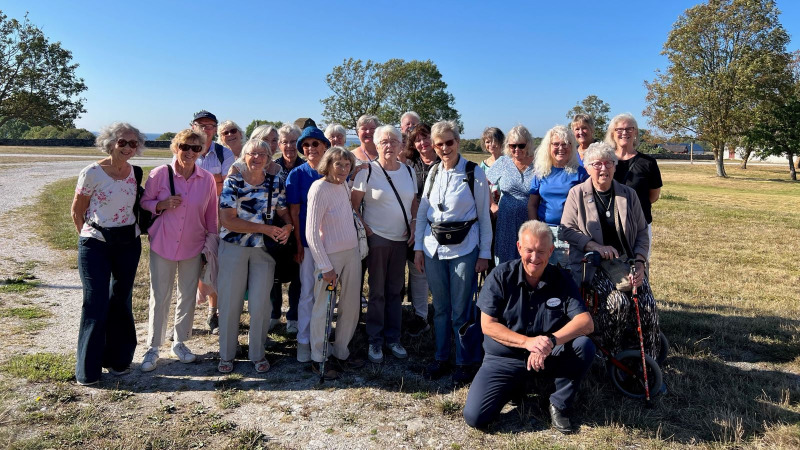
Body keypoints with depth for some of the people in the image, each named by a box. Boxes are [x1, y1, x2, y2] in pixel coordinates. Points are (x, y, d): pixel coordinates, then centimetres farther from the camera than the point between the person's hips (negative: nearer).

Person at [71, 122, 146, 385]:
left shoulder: (135, 173, 3)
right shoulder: (92, 173, -10)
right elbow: (77, 211, 0)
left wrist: (131, 232, 6)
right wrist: (87, 236, 4)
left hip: (128, 244, 4)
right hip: (96, 244, -4)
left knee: (120, 302, 11)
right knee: (96, 304, -2)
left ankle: (118, 359, 25)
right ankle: (87, 369, 12)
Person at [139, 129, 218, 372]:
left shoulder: (207, 179, -4)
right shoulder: (160, 174, -9)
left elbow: (211, 215, 4)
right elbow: (143, 203, 1)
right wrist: (162, 204, -19)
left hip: (193, 247, 2)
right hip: (162, 245, -2)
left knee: (188, 297, 13)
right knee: (159, 298, 4)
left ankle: (180, 342, 31)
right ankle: (153, 348, 20)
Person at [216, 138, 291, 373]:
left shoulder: (275, 182, 3)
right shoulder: (232, 182, -6)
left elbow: (284, 212, 8)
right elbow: (227, 220, -13)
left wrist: (288, 226, -17)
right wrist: (264, 228, -19)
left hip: (264, 249, 2)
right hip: (233, 248, -2)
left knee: (260, 303, 5)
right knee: (230, 301, 5)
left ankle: (257, 354, 21)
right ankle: (226, 354, 22)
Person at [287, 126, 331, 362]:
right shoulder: (297, 174, -2)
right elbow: (294, 212, -3)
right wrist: (298, 244, -7)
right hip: (309, 240, -2)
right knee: (308, 291, 4)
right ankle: (303, 340, 18)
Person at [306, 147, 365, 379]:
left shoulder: (344, 186, 7)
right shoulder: (319, 188, -15)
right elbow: (311, 233, -17)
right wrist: (325, 267, -18)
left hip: (352, 251, 8)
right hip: (329, 255, -8)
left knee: (351, 306, 12)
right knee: (324, 309, 2)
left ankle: (341, 353, 29)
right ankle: (318, 359, 18)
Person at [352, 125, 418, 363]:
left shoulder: (408, 171, 6)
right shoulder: (367, 171, -8)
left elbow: (414, 201, 15)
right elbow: (353, 204, -7)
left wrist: (413, 225, 2)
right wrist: (364, 228, -12)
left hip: (402, 239, 4)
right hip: (377, 238, -4)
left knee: (395, 290, 12)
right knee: (377, 292, 4)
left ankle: (393, 338, 25)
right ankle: (375, 341, 17)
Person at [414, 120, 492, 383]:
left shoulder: (474, 173, -5)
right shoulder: (433, 172, 7)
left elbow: (484, 215, -3)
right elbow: (422, 212, 10)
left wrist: (484, 253, -5)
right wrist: (418, 247, 6)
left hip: (464, 249, -4)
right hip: (433, 249, 4)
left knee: (461, 310, 1)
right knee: (440, 307, 13)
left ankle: (466, 363, 19)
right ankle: (441, 358, 27)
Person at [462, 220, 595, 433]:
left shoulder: (561, 280, -6)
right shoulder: (500, 276, -11)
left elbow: (586, 322, -17)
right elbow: (488, 325, -13)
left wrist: (551, 340, -34)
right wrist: (527, 341, -27)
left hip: (548, 357, 1)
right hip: (505, 358, -1)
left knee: (584, 346, -27)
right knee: (474, 417, -17)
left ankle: (559, 405, -3)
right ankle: (514, 386, 15)